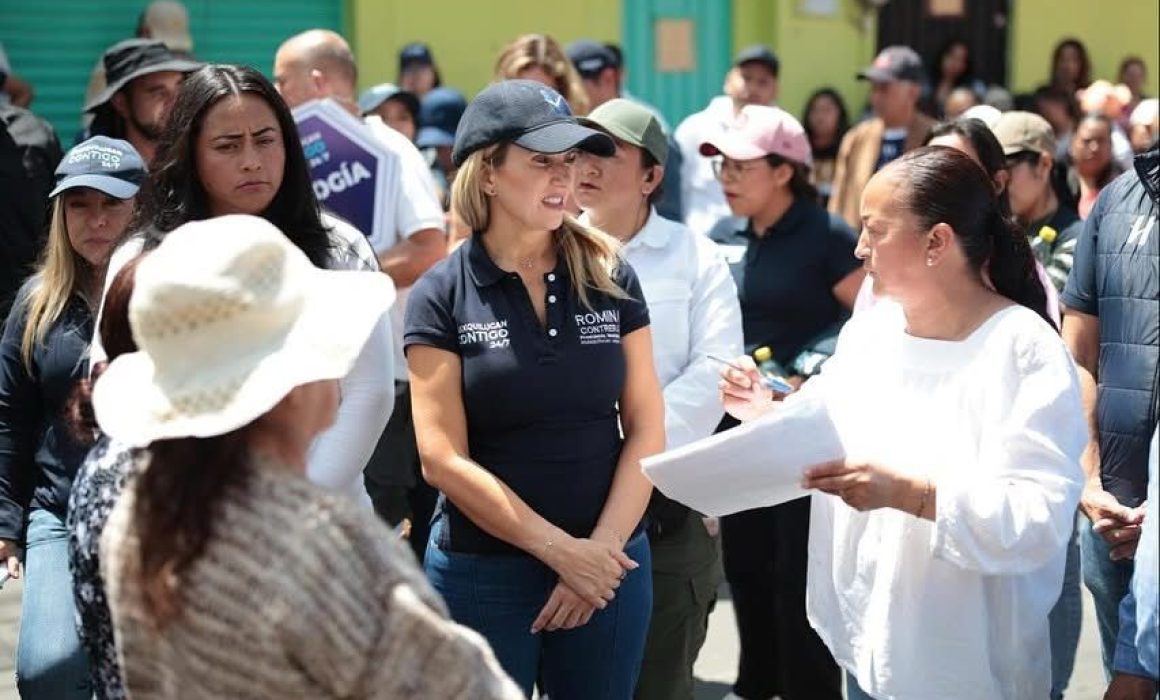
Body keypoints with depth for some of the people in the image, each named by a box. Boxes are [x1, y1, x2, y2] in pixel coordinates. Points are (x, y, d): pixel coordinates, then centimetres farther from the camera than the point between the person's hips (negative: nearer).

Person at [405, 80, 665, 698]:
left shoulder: (611, 279, 3)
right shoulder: (441, 297, -5)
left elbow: (645, 428, 2)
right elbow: (443, 459, -10)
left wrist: (603, 548, -8)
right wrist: (561, 549, -14)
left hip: (608, 566, 2)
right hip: (484, 574, -2)